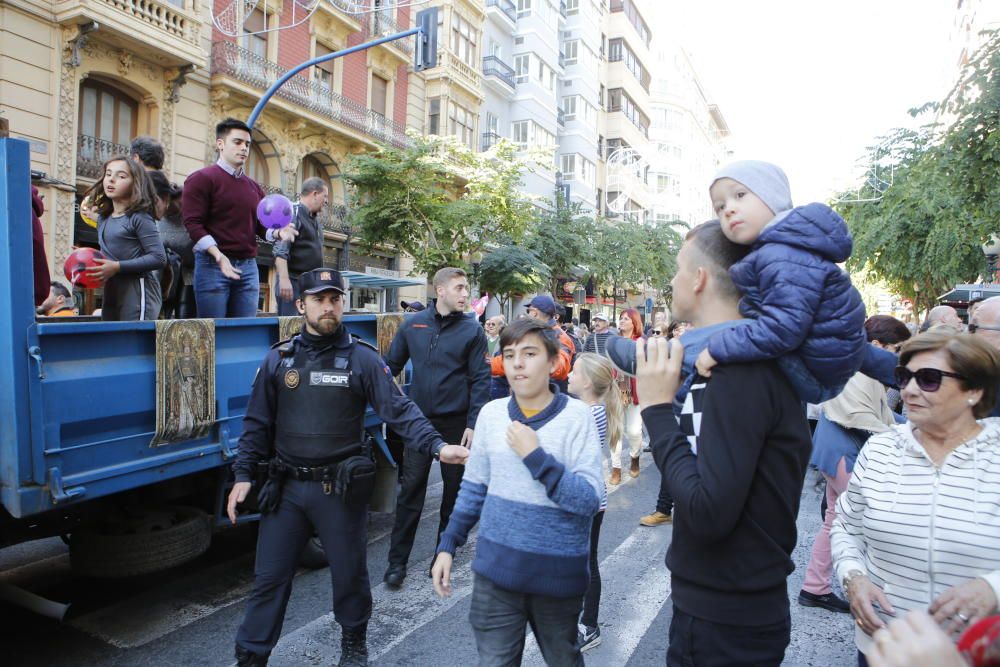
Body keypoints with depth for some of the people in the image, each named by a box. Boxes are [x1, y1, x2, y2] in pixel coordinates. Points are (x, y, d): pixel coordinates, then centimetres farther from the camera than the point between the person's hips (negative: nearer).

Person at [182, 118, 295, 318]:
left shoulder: (254, 187, 19)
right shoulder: (201, 179, 0)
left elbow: (261, 226, 19)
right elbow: (193, 223, -9)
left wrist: (277, 232, -6)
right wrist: (218, 256, -22)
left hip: (248, 266, 6)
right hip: (213, 265, -5)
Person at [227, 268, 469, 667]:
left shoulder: (362, 358, -7)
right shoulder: (279, 358, 3)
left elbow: (399, 410, -14)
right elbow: (258, 422, 8)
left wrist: (436, 446, -27)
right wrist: (243, 475, 2)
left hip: (341, 488, -2)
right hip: (286, 486, 2)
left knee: (349, 573, 14)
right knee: (270, 577, 13)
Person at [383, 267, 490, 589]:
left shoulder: (472, 330, -3)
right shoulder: (413, 324, 2)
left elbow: (480, 379, -5)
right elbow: (392, 364, 11)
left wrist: (473, 423, -11)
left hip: (455, 423, -1)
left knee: (454, 489, 11)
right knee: (410, 490, 3)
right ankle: (397, 560, 14)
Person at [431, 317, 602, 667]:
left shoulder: (577, 416, -13)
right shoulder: (491, 413, -1)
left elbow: (589, 501, -18)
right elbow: (474, 487, 8)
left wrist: (536, 457, -23)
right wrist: (447, 545, 5)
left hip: (557, 572, -2)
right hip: (495, 569, 3)